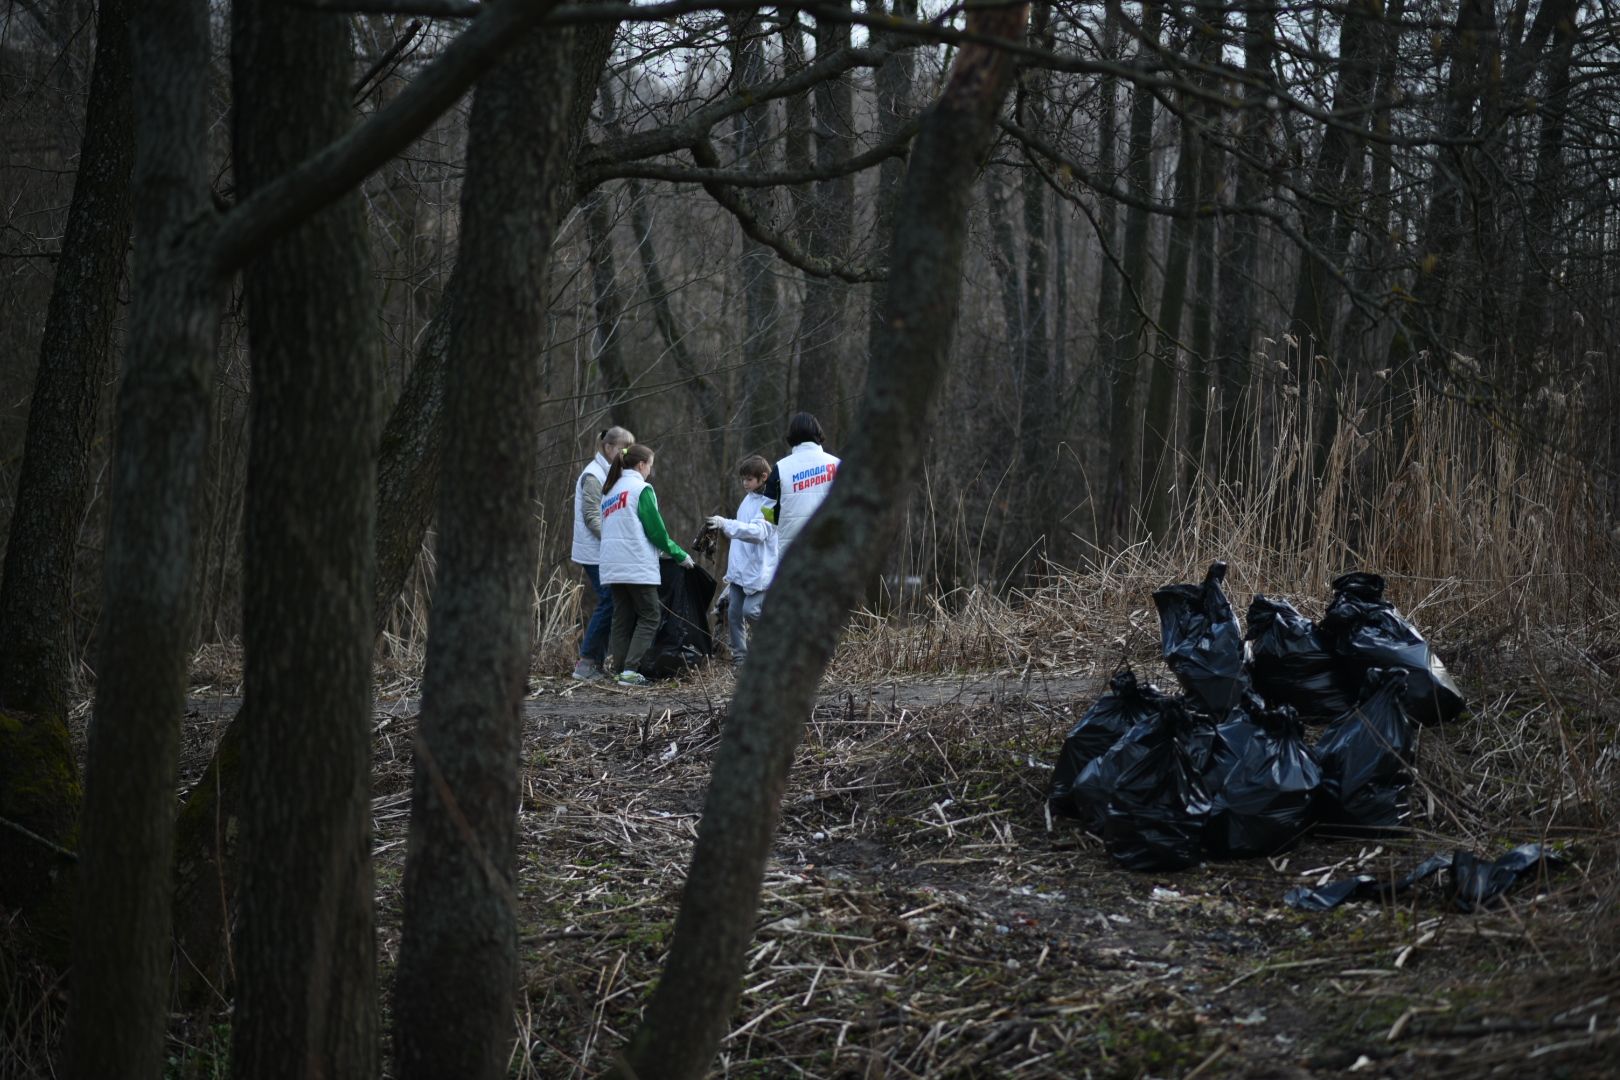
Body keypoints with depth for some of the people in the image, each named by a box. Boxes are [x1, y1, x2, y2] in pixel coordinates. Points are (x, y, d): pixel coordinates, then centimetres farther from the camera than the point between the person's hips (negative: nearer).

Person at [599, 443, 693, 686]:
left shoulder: (609, 491, 17)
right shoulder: (642, 489, -6)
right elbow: (656, 530, -8)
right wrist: (680, 556, 3)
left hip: (612, 565, 7)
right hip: (638, 565, -7)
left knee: (622, 619, 10)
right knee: (649, 618, -1)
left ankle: (618, 668, 3)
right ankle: (630, 670, -10)